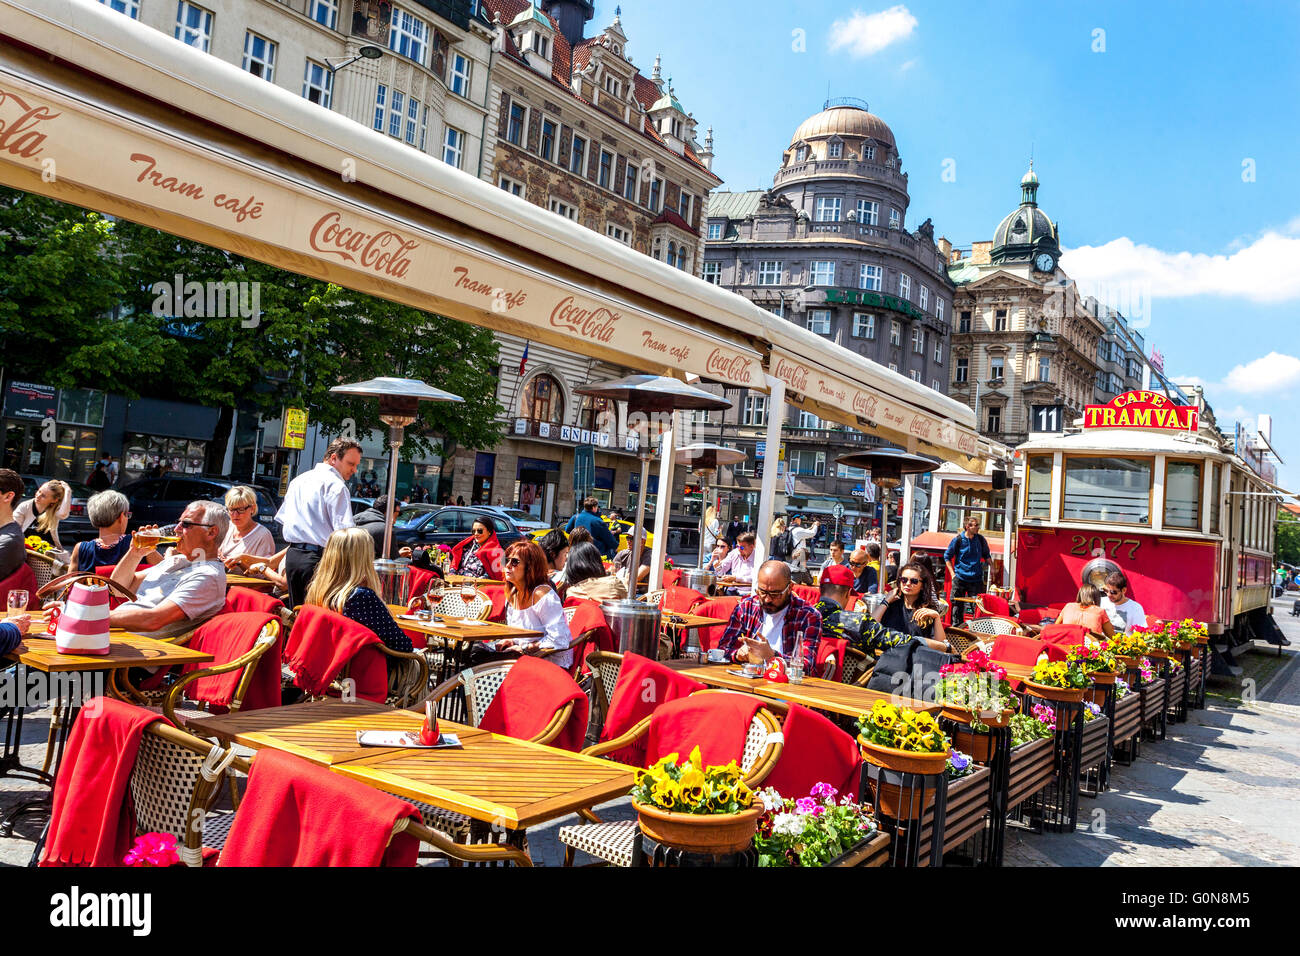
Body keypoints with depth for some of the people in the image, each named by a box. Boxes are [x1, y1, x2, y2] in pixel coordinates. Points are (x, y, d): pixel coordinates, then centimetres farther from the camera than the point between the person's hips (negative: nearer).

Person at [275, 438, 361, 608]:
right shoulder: (336, 485, -10)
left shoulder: (298, 480, 17)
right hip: (319, 558, -8)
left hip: (292, 555, 8)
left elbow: (282, 518, 21)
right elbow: (344, 529, -17)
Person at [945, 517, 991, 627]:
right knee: (958, 605, 6)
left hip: (976, 579, 1)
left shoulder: (980, 539, 3)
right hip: (960, 578, -1)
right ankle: (956, 627, 18)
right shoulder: (957, 540, -5)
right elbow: (947, 556, 5)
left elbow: (986, 555, 21)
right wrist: (952, 573, -1)